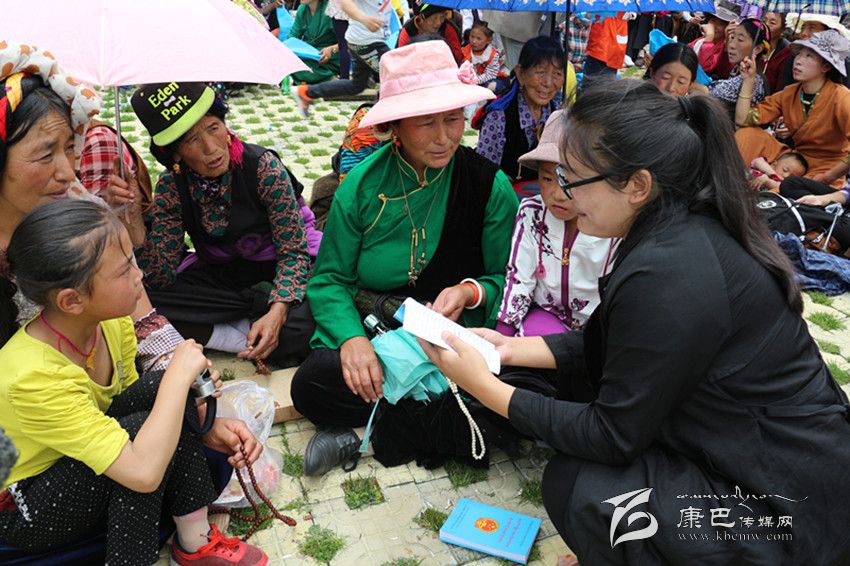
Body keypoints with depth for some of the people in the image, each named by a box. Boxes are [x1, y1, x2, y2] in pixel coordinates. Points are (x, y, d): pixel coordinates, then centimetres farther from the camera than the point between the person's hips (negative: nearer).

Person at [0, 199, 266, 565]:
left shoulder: (112, 322, -14)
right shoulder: (34, 376, -36)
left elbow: (130, 399, 2)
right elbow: (143, 472, -41)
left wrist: (207, 428, -14)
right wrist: (179, 375, -31)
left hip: (77, 466, 7)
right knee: (140, 426, -28)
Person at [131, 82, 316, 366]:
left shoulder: (263, 166, -18)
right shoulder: (171, 186, -9)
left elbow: (293, 251, -15)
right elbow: (159, 278, -9)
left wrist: (277, 311, -32)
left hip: (272, 273, -3)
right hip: (215, 276, 4)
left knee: (304, 326, -35)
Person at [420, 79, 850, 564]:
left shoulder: (665, 274, -31)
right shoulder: (692, 228, -3)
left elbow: (613, 436, -20)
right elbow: (609, 348, 8)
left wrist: (485, 387, -15)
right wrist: (513, 349, 4)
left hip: (786, 507, -9)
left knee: (574, 487, -15)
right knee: (581, 377, 8)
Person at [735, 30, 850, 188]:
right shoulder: (789, 94, 1)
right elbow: (743, 120, -6)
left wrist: (827, 177, -23)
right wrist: (748, 80, -8)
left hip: (825, 168, -6)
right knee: (750, 134, -9)